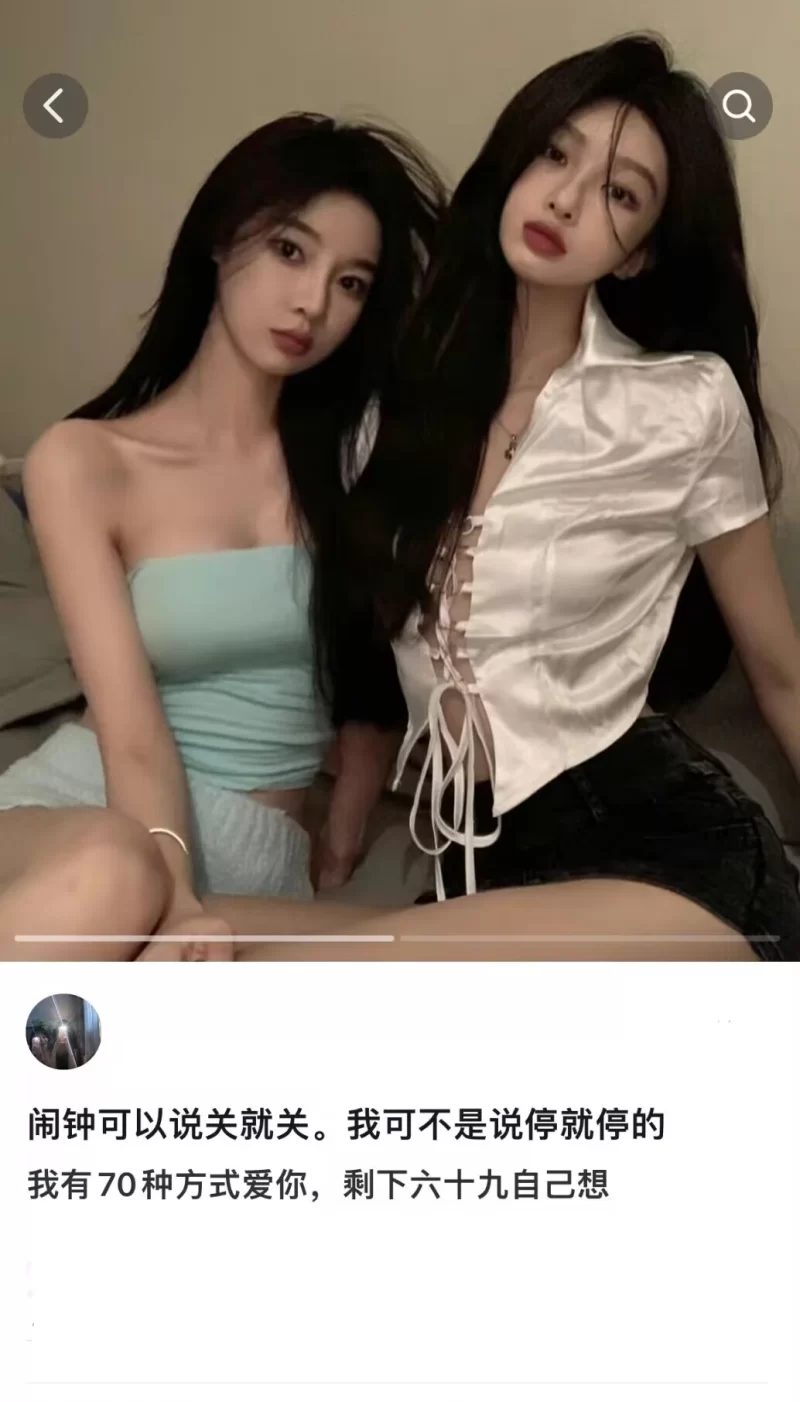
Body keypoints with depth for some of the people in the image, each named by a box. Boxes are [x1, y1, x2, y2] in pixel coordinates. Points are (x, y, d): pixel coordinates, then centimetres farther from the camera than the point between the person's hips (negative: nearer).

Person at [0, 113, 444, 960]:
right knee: (108, 876, -39)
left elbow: (378, 673, 15)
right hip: (90, 807, -1)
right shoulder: (83, 462, -4)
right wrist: (170, 895, -30)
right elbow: (131, 729, -14)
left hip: (255, 851, 2)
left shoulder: (352, 452, 5)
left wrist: (341, 843, 10)